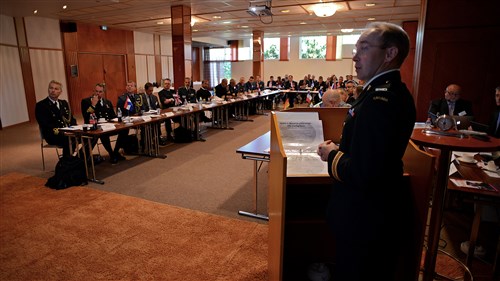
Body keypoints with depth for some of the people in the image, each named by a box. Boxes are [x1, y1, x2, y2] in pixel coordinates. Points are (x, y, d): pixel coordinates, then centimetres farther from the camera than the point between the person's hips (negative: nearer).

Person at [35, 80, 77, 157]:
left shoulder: (64, 103, 20)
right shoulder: (41, 105, 1)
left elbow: (72, 119, 18)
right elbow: (44, 124, -8)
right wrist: (54, 130, -24)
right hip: (53, 135, -6)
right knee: (68, 140, -36)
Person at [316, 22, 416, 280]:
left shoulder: (380, 100, -29)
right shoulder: (393, 92, 5)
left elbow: (364, 174, -32)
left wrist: (332, 155, -14)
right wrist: (340, 149, 1)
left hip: (365, 219, -10)